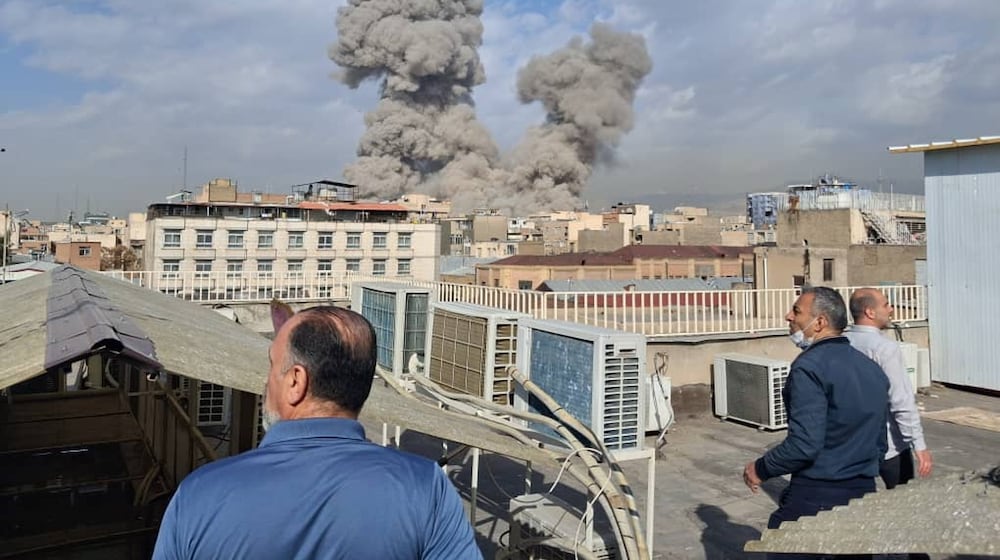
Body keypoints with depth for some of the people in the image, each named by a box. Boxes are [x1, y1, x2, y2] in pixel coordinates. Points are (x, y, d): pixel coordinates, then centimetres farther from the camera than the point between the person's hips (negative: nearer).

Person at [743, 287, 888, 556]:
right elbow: (880, 443, 16)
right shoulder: (872, 368, 9)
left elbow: (804, 445, -23)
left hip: (815, 497, -8)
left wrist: (760, 469, -9)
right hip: (865, 493, 8)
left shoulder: (810, 366, -17)